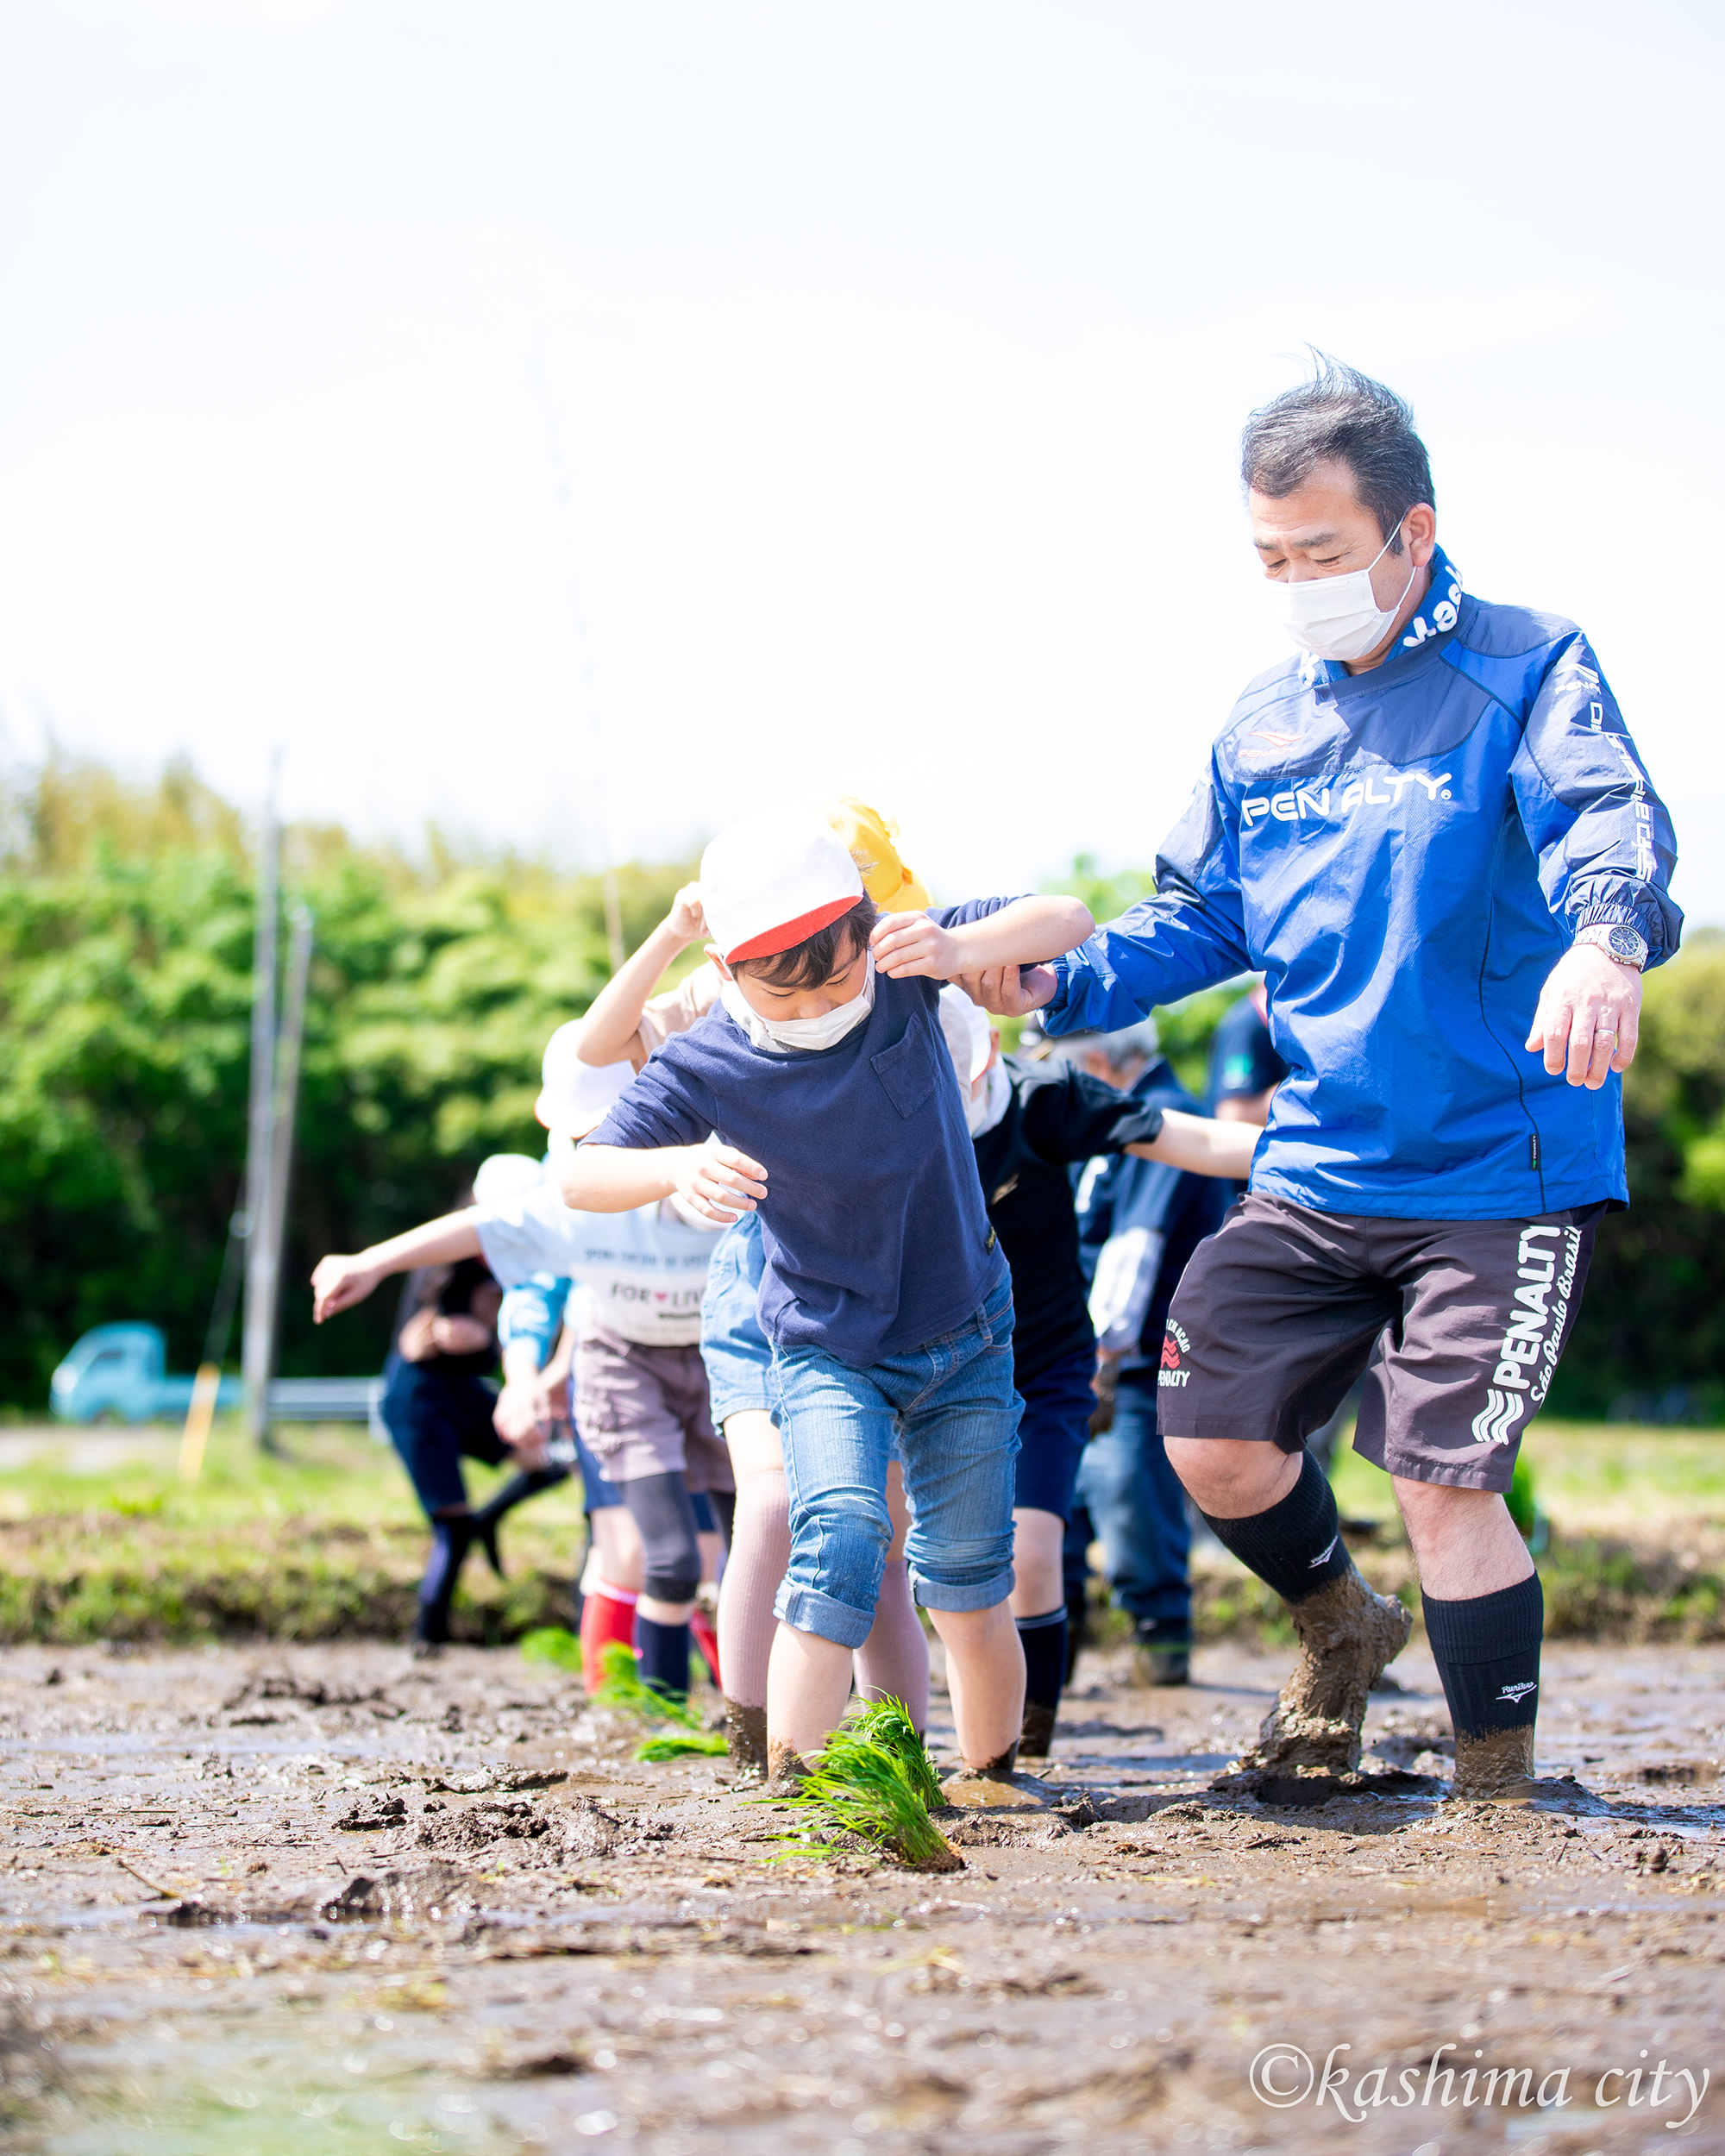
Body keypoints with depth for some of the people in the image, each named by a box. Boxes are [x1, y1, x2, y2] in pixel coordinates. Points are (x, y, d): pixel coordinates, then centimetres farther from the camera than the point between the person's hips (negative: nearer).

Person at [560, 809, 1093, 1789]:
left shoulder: (899, 974, -16)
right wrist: (679, 1168, -42)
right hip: (828, 1348, -2)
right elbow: (581, 1176, -20)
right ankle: (794, 1781, -27)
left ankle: (995, 1778, 26)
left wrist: (955, 951, -37)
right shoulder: (704, 1066, -19)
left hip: (964, 1338, 2)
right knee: (841, 1532, -26)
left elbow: (1068, 920, -16)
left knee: (968, 1577, 6)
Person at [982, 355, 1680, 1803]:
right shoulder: (1264, 729, 12)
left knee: (1445, 1482, -10)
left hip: (1499, 1176, -6)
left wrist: (1604, 933, -49)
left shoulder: (1525, 672, -7)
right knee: (1213, 1439, 3)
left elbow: (1606, 815, -26)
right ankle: (1342, 1630, 34)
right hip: (1314, 1175, 6)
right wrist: (1058, 984, -1)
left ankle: (1500, 1794, 8)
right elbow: (1199, 919, 18)